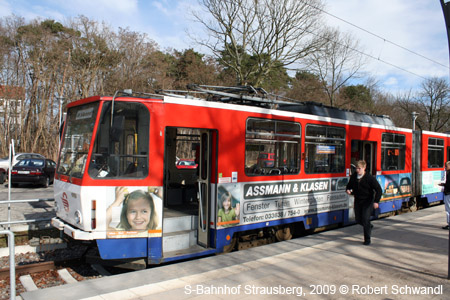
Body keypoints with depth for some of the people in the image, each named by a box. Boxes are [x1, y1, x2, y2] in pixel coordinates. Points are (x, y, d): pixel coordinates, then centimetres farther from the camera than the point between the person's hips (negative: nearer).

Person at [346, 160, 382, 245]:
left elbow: (378, 189, -11)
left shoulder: (370, 178, -15)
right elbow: (349, 185, 14)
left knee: (365, 219, -10)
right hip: (358, 201, 5)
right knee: (358, 220, 8)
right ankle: (369, 226, 40)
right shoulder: (353, 176, -2)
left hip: (367, 201, -5)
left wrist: (376, 201, -19)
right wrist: (348, 190, -10)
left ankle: (367, 239, 4)